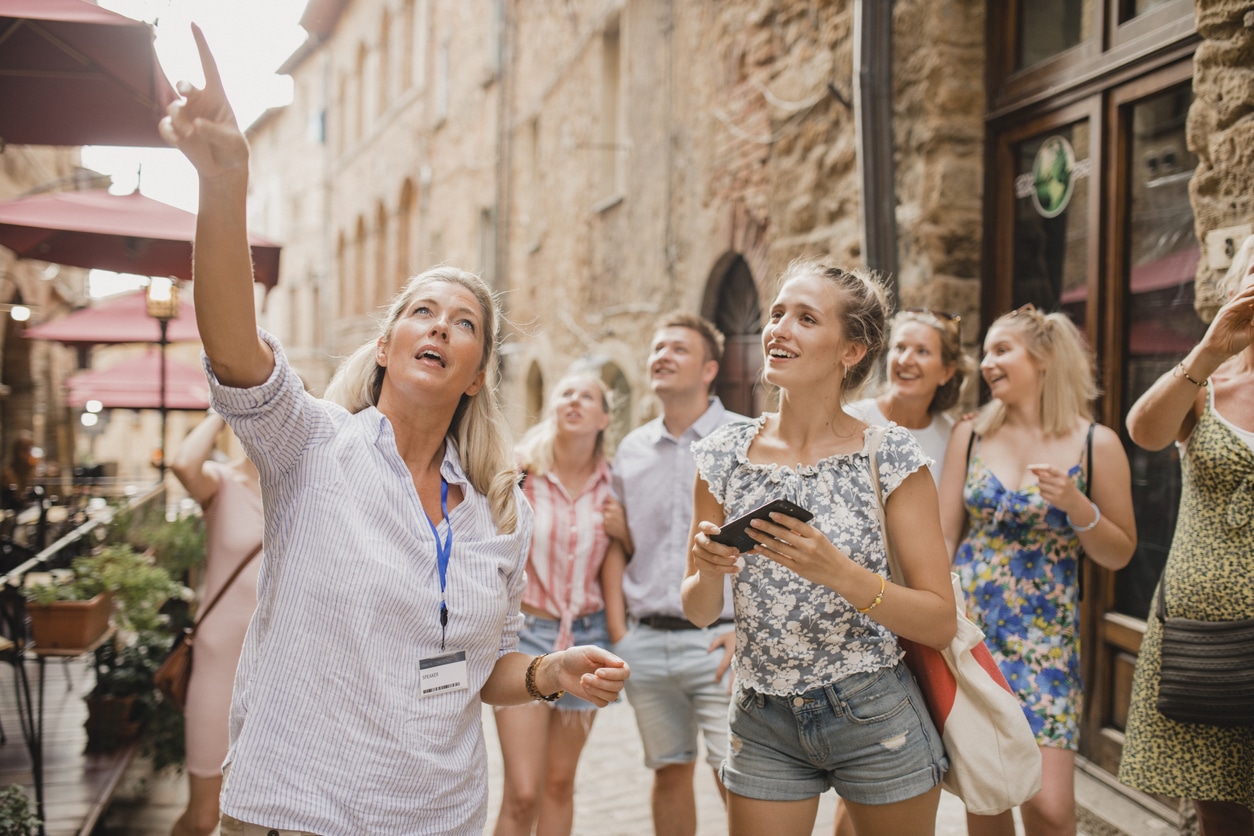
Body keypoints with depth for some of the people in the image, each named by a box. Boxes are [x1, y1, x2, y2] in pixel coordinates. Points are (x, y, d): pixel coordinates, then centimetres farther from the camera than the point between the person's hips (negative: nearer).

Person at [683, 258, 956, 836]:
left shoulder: (890, 457, -10)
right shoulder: (724, 456, -2)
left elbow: (941, 623, -11)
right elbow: (700, 613, 5)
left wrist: (837, 572, -26)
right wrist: (708, 571, -18)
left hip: (876, 721, -2)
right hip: (762, 724, 2)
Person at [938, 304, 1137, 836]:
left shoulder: (1096, 444, -1)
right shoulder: (971, 435, 6)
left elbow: (1120, 554, 4)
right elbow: (943, 536, 7)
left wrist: (1076, 506, -14)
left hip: (1044, 637, -2)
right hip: (967, 627, 2)